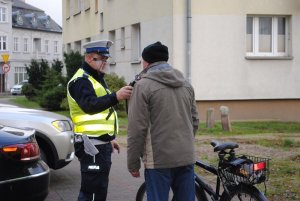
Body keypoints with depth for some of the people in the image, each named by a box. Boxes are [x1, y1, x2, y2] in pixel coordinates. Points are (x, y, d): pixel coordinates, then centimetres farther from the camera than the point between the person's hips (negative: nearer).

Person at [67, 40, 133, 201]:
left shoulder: (97, 78, 20)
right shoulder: (81, 80, -12)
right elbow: (90, 106, -31)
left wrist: (109, 138, 26)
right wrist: (116, 97, -44)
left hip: (102, 143, 10)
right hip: (91, 145, -10)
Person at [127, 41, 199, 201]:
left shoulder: (143, 85, -6)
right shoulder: (185, 84, 13)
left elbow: (137, 128, -10)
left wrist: (133, 163, -3)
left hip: (159, 160, -6)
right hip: (186, 158, 6)